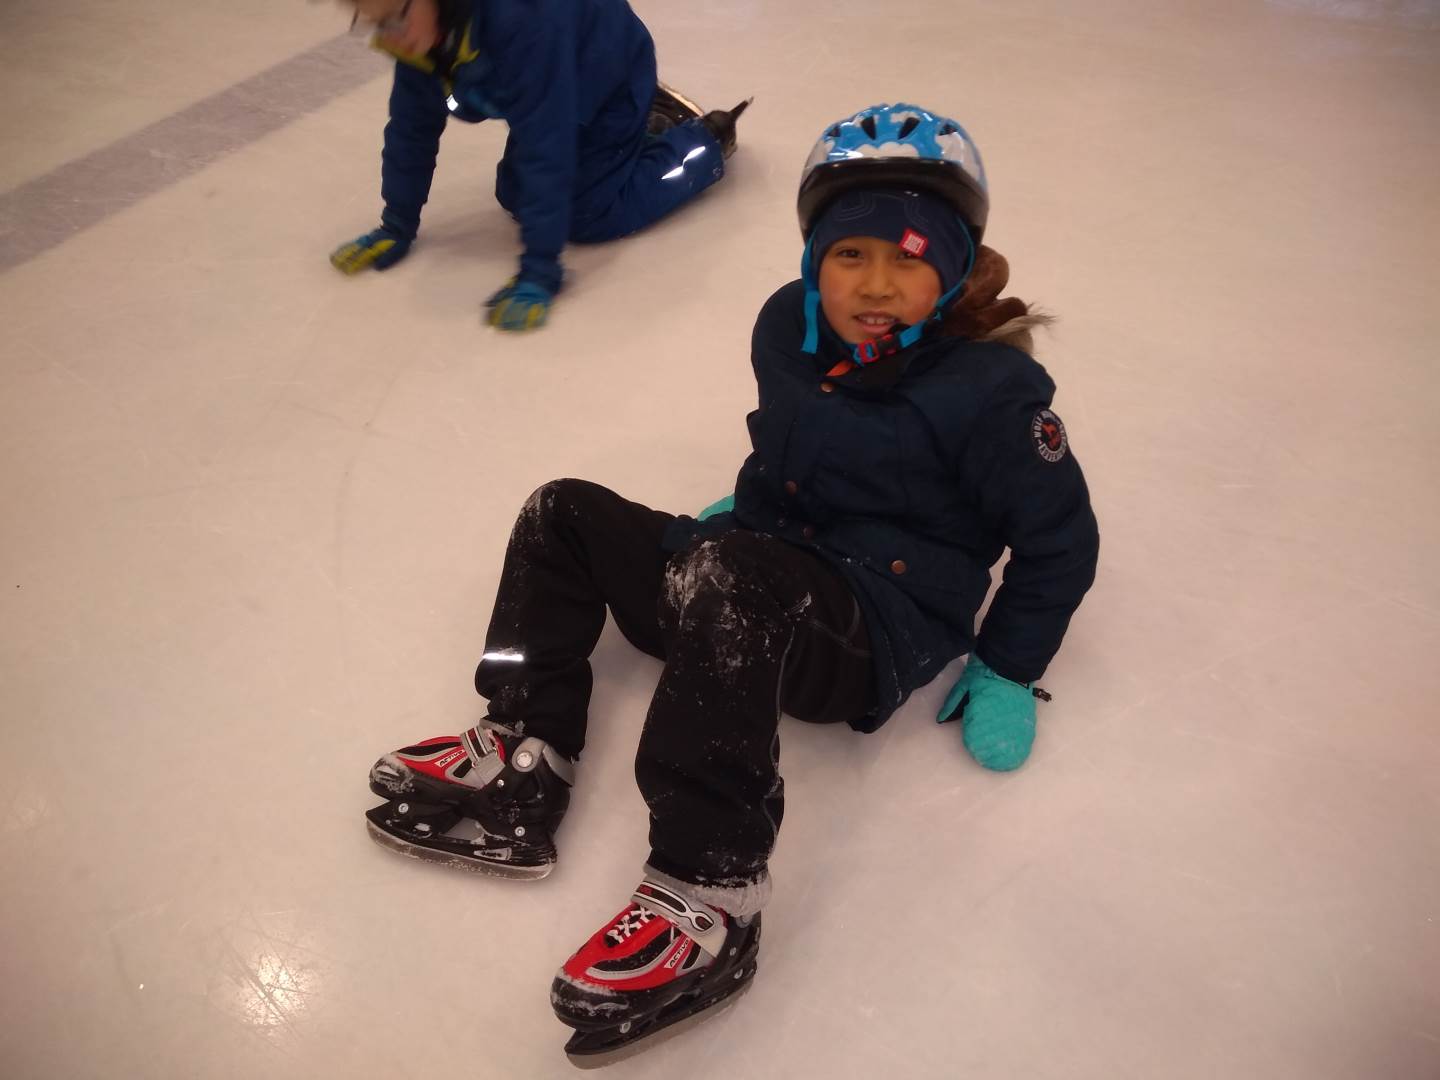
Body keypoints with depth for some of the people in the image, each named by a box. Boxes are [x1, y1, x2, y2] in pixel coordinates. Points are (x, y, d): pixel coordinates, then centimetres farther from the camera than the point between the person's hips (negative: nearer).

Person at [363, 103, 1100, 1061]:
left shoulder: (992, 386, -14)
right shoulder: (788, 326, 4)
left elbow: (1059, 539, -5)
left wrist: (1006, 674, -4)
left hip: (877, 637, -8)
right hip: (771, 567, 8)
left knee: (725, 579, -40)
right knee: (564, 515, 8)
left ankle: (709, 894, -36)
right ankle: (522, 764, -4)